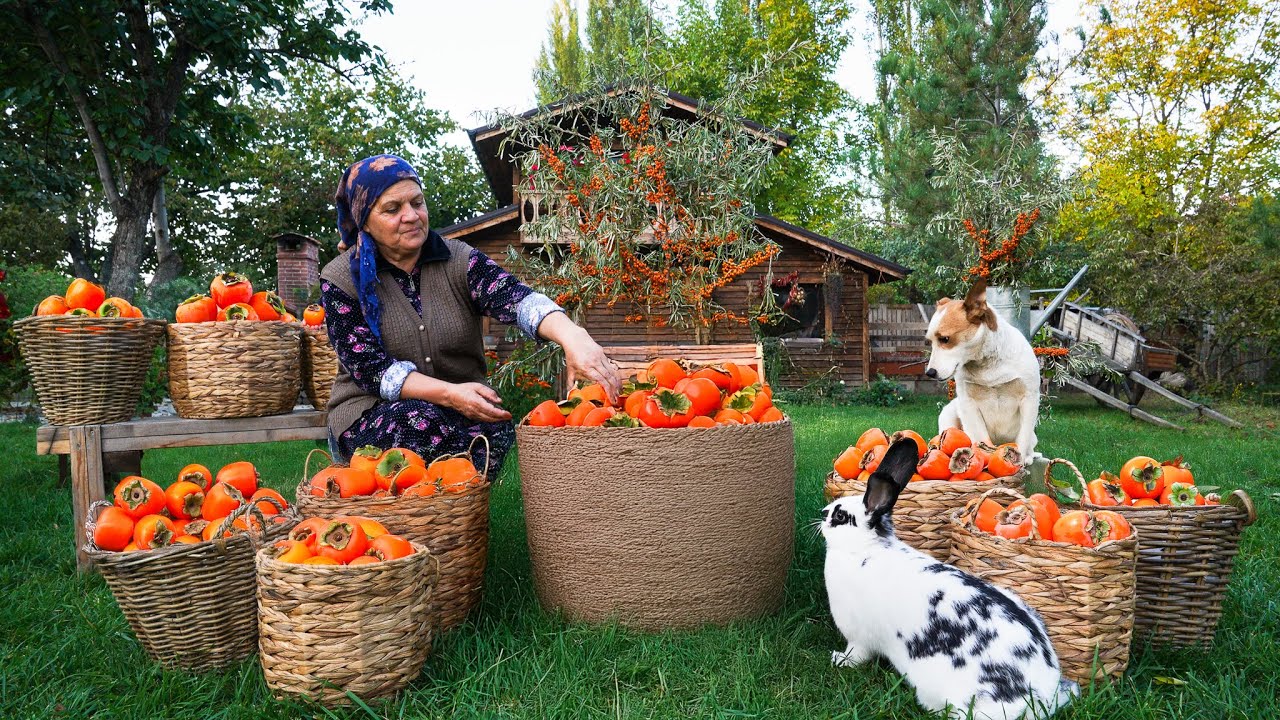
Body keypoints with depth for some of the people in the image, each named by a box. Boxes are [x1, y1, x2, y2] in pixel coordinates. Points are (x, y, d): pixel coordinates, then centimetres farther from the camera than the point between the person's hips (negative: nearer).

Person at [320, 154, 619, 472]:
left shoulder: (459, 260, -2)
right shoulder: (340, 279, -4)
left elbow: (514, 296, -22)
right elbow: (370, 366, -12)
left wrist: (571, 335, -43)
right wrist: (449, 394, -28)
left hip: (462, 409, 2)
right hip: (370, 414, -1)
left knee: (495, 428, -30)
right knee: (422, 422, -34)